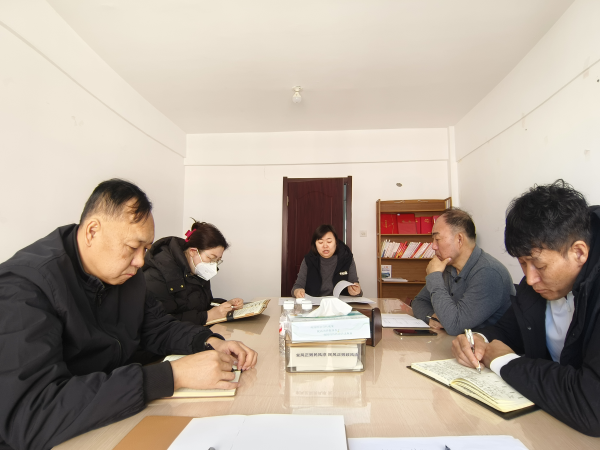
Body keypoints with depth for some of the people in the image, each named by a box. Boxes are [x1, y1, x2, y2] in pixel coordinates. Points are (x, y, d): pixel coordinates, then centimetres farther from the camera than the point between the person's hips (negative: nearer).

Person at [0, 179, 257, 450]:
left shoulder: (126, 272, -1)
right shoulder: (24, 285, -22)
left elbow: (157, 328, 8)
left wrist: (210, 342, -11)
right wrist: (173, 375, -34)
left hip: (118, 420, 6)